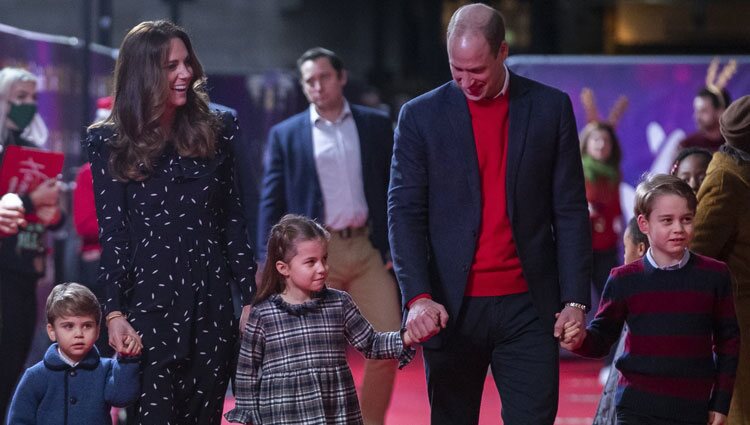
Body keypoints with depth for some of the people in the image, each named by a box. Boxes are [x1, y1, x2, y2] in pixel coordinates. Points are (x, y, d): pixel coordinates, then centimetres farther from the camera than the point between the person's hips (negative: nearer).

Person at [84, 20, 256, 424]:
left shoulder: (214, 132, 9)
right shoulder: (110, 143, 1)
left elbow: (233, 222, 11)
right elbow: (111, 232, -2)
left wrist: (251, 296, 5)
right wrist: (115, 313, -10)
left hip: (213, 303, 3)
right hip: (150, 304, -3)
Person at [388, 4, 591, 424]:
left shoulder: (551, 108, 4)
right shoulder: (421, 116, 2)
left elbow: (570, 211, 5)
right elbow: (405, 212, -2)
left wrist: (575, 299, -2)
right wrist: (418, 296, -15)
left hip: (527, 307, 0)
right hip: (452, 308, 0)